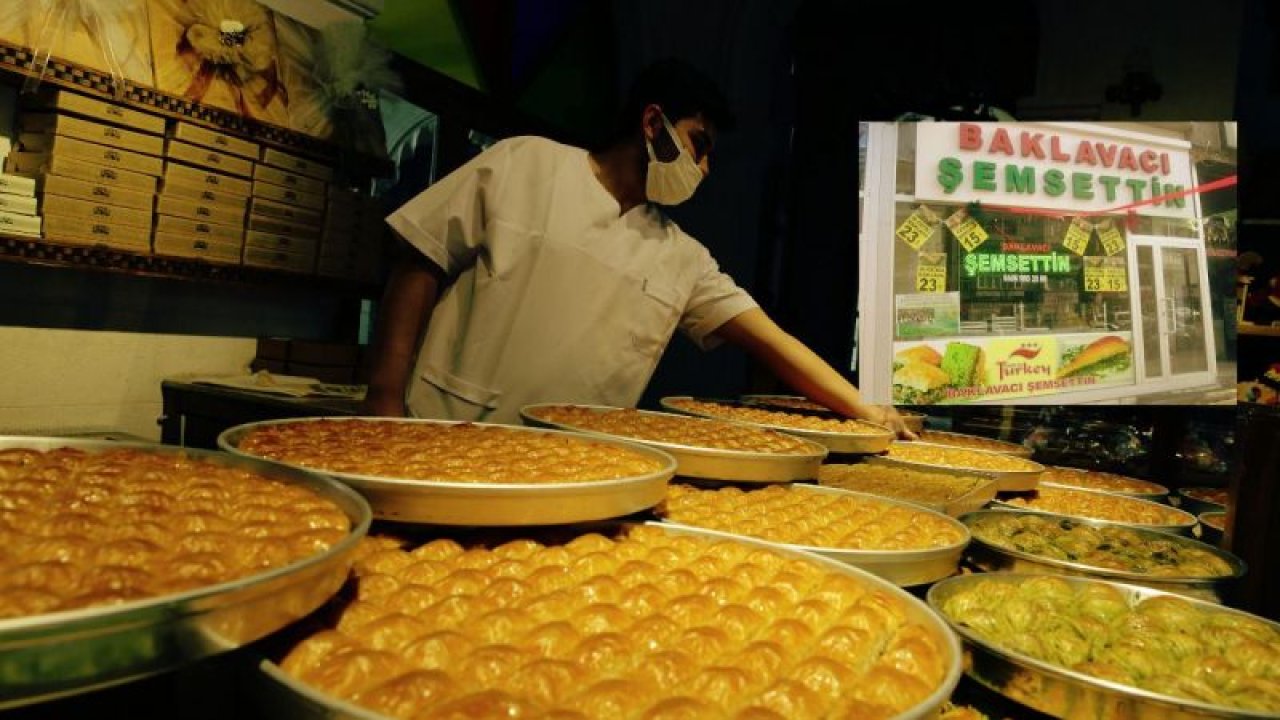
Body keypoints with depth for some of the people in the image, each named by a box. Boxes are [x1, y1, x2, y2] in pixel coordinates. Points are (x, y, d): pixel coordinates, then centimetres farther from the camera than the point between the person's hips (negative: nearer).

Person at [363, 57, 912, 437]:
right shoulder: (523, 164, 0)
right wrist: (385, 399, -11)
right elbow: (419, 270, -2)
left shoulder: (682, 259, 8)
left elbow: (769, 339, 7)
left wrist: (862, 410, -1)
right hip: (448, 443, -3)